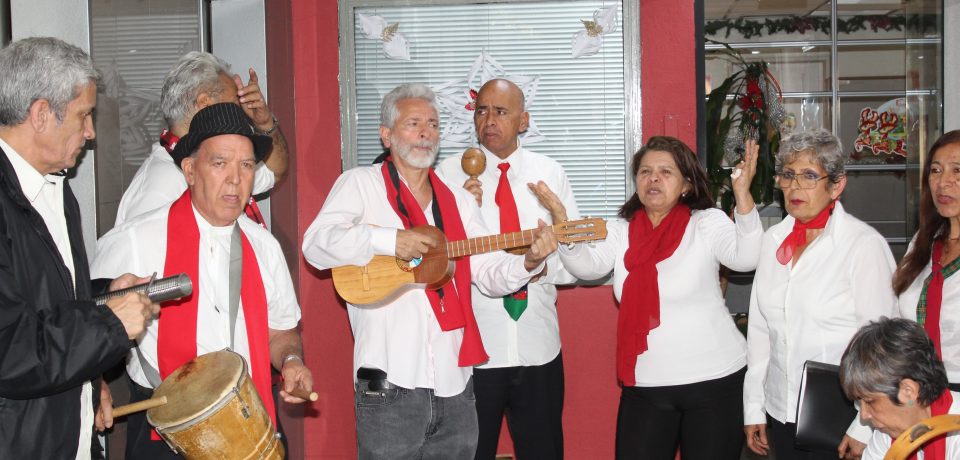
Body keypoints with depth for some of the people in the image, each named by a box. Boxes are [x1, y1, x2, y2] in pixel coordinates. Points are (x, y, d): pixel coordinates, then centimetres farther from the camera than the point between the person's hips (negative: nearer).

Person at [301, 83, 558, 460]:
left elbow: (490, 274, 10)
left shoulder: (458, 200, 17)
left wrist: (529, 262, -10)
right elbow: (315, 244, -11)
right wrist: (388, 240, -23)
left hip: (455, 381, 5)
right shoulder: (360, 183, 2)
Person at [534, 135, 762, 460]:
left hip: (713, 380, -3)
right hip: (645, 385, 3)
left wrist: (742, 194, -34)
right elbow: (587, 266, -10)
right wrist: (559, 218, -25)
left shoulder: (707, 223, -7)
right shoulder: (621, 230, 4)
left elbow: (746, 259, -21)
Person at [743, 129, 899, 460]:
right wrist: (754, 408, 9)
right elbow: (759, 328, 9)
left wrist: (864, 429, -12)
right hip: (781, 415, 5)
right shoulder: (773, 240, 5)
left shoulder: (865, 244, -11)